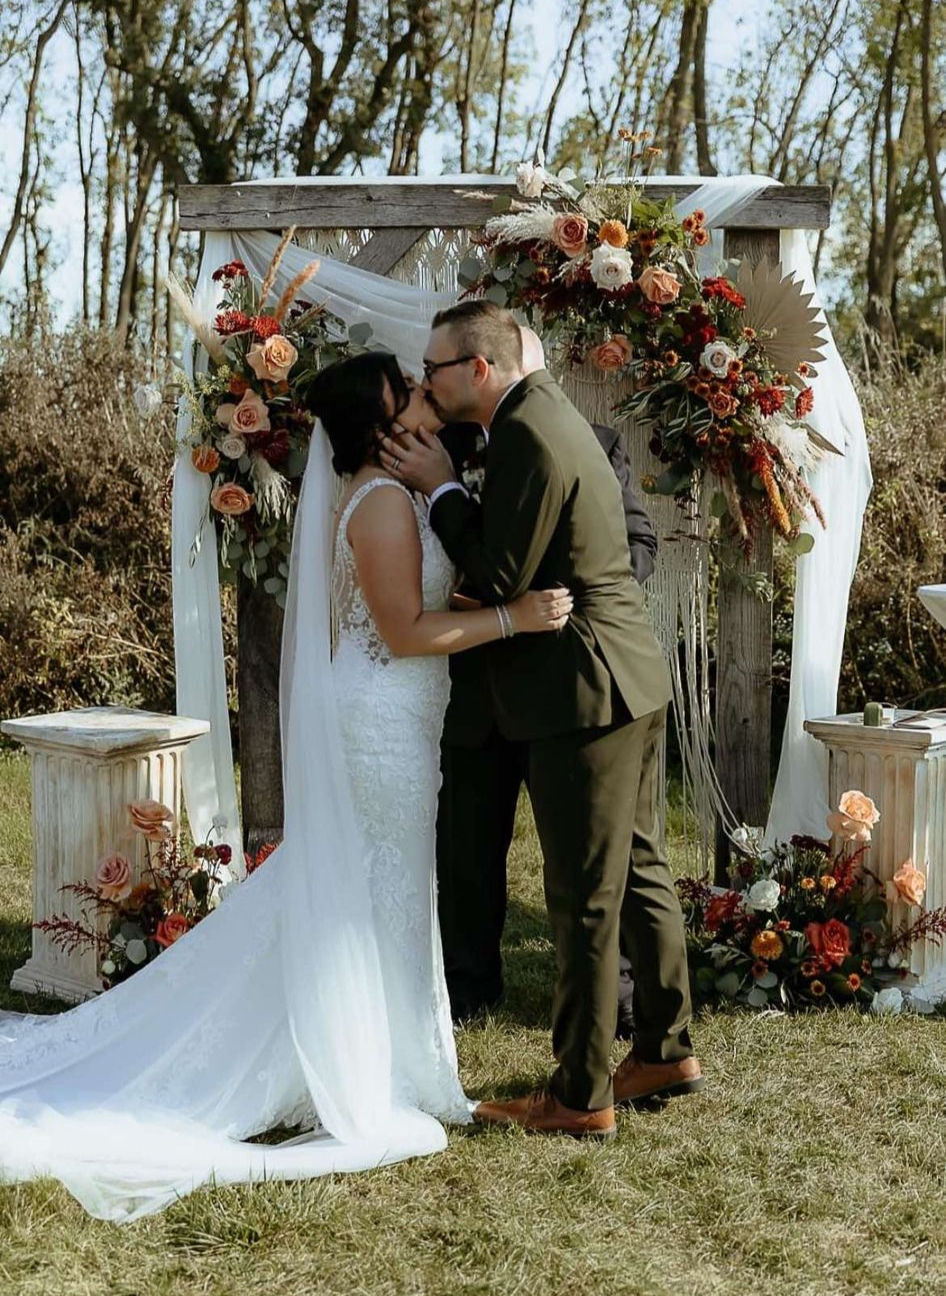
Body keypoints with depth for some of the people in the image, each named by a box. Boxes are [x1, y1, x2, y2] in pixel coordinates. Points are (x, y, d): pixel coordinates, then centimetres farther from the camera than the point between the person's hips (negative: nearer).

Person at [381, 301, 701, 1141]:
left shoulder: (529, 438, -18)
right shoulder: (545, 415, 15)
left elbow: (500, 579, -17)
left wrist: (441, 488, -9)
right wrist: (450, 489, 8)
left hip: (585, 694, -11)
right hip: (629, 684, 11)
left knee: (584, 902, -3)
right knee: (636, 875, 18)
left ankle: (580, 1099, 6)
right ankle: (667, 1049, 30)